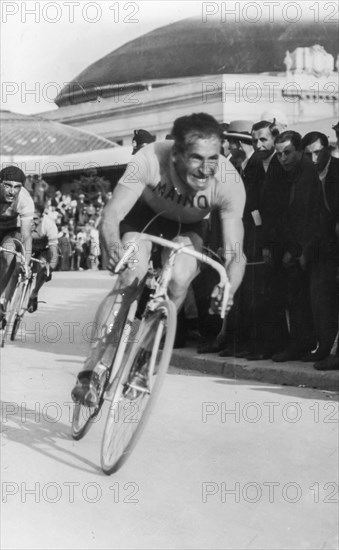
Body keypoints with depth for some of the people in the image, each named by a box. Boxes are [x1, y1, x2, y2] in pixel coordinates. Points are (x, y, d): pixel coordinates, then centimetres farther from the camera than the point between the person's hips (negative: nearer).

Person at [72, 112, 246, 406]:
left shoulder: (230, 181, -35)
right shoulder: (151, 159, -39)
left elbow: (235, 252, -33)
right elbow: (110, 217, -38)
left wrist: (227, 290, -54)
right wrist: (113, 248, -60)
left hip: (188, 225, 1)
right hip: (145, 214, -1)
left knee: (180, 278, -26)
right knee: (132, 275, -24)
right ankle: (92, 369, -10)